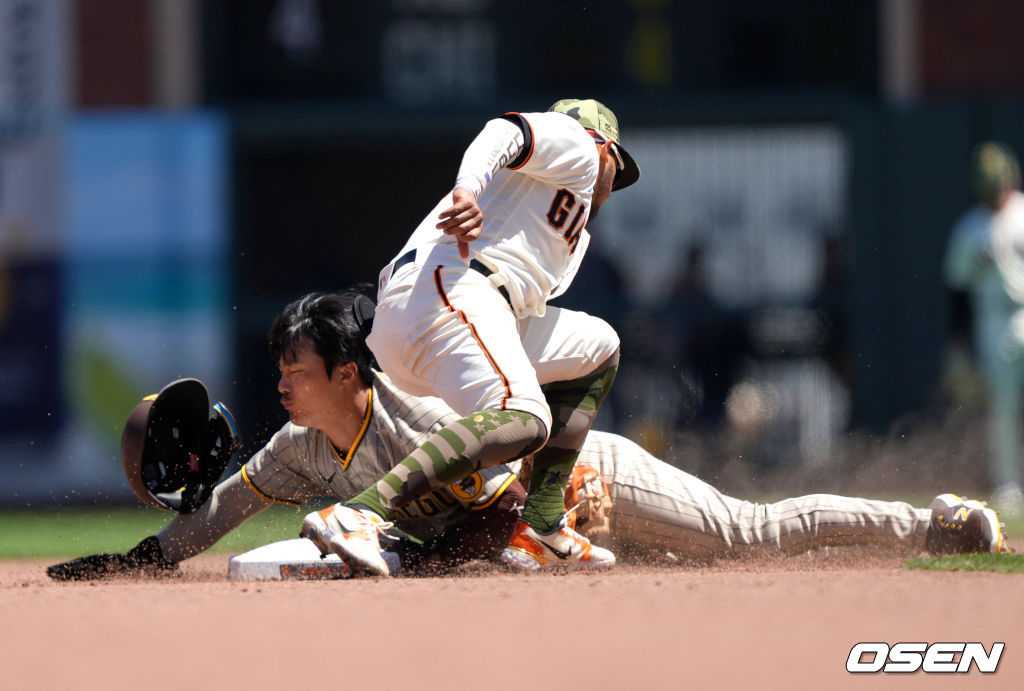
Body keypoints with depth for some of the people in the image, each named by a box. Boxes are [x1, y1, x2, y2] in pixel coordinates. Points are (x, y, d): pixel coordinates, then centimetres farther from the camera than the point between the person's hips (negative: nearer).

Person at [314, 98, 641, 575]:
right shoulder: (579, 143, 13)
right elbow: (505, 134, -8)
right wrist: (468, 189, -26)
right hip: (446, 288, -10)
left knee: (598, 348, 25)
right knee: (522, 421, -32)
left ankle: (542, 523, 9)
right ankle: (359, 516, -45)